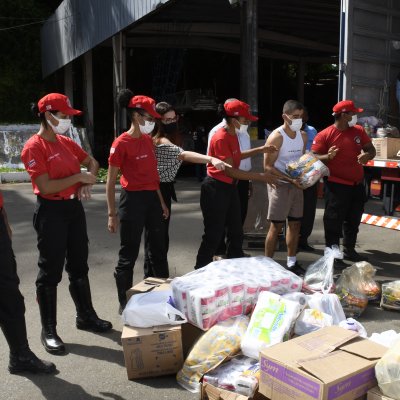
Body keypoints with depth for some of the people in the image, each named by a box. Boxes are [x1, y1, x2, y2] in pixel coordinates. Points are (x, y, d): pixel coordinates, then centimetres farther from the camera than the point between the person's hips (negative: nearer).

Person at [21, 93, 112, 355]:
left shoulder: (66, 142, 9)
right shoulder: (34, 147, -13)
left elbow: (92, 162, 20)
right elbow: (45, 187, -21)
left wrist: (87, 182, 1)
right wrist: (79, 177, -15)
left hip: (74, 207, 7)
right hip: (51, 212, -7)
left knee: (79, 266, 16)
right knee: (51, 272, 1)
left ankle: (86, 316, 32)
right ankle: (48, 330, 14)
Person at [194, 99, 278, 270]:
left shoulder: (232, 135, 7)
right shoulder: (221, 138, -21)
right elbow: (230, 171, -23)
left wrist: (260, 149, 16)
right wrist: (261, 176, -20)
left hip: (230, 187, 10)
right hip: (215, 189, -10)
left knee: (236, 232, 15)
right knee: (213, 236, -2)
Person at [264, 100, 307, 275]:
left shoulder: (303, 135, 8)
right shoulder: (276, 137, -14)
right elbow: (268, 166, -16)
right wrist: (290, 179, -22)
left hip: (297, 184, 7)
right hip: (280, 185, -7)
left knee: (295, 223, 11)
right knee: (276, 226, -4)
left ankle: (292, 262, 23)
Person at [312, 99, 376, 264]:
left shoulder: (359, 131, 6)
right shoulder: (324, 135, -11)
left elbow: (371, 149, 12)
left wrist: (367, 155, -12)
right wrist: (328, 156, -31)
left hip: (357, 185, 7)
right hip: (336, 186, -6)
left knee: (353, 220, 18)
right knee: (334, 221, -2)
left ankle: (349, 250, 34)